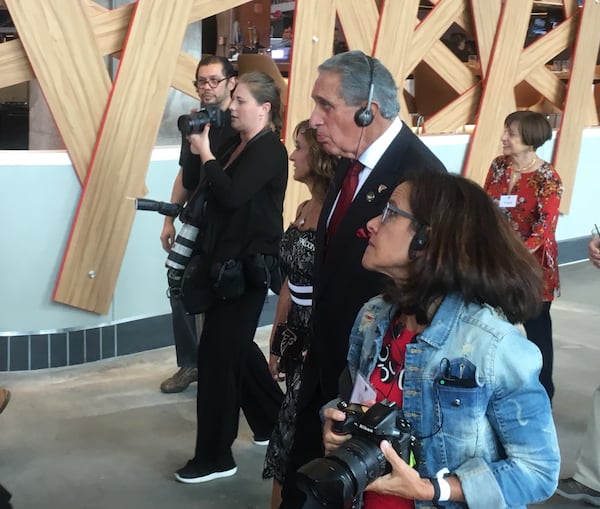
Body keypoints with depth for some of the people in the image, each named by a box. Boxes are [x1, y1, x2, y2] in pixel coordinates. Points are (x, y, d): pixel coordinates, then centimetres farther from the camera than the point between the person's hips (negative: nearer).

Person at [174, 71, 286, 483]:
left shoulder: (270, 150, -14)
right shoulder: (238, 146, 12)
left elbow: (230, 195, -26)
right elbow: (214, 194, 11)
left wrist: (205, 153, -18)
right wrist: (202, 151, 1)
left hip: (249, 266, -9)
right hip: (229, 262, 9)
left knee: (217, 353, -5)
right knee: (237, 347, 18)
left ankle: (215, 457, 6)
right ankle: (275, 420, 37)